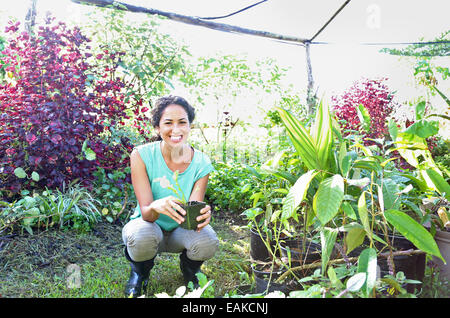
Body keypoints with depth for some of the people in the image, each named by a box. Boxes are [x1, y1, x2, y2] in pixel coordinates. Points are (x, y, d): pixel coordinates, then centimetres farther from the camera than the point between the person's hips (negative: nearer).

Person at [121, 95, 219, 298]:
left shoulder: (201, 163, -15)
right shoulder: (141, 156, -20)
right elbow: (146, 213, -24)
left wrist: (201, 215, -44)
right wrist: (156, 207, -49)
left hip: (180, 231, 2)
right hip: (149, 226, -1)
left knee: (208, 242, -30)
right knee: (142, 236, -36)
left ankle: (189, 269, 10)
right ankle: (139, 272, 4)